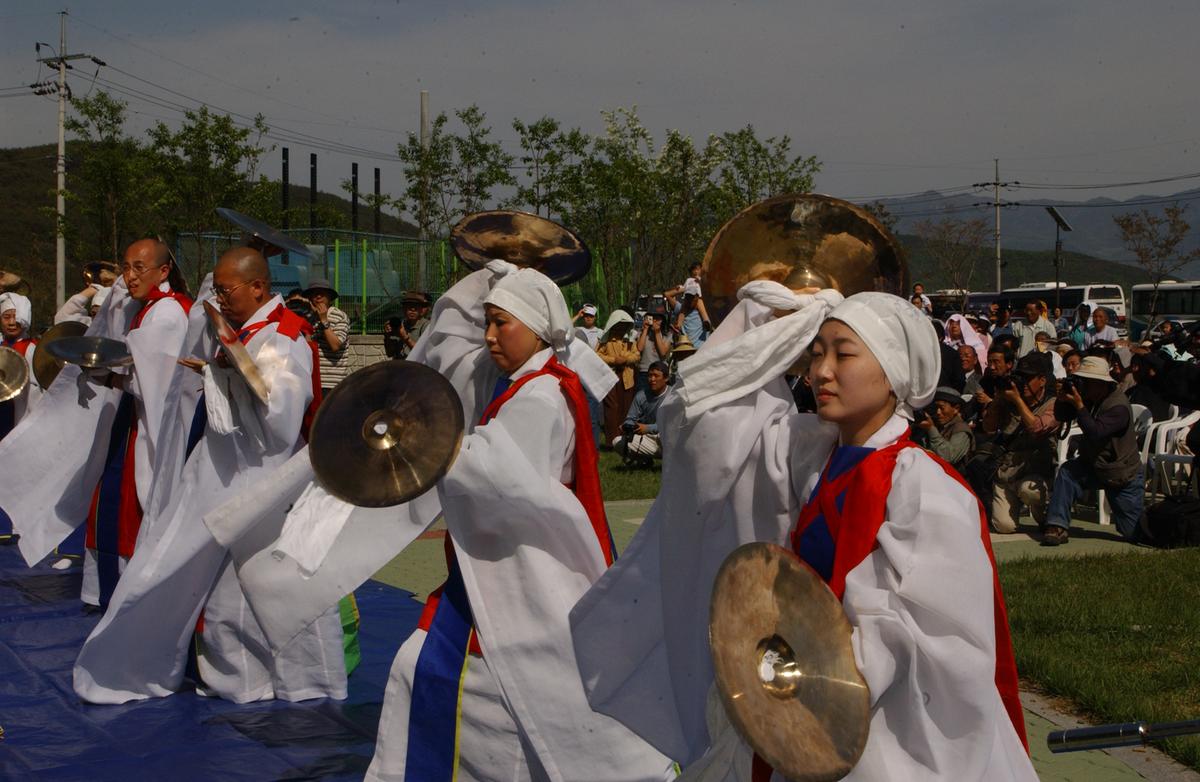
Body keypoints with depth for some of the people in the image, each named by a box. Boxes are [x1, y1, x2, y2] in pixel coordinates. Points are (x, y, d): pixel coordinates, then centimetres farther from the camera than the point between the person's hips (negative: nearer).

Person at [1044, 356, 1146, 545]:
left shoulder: (1118, 406, -25)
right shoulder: (1090, 398, -3)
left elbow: (1095, 433, -35)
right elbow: (1063, 416, 5)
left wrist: (1079, 405, -35)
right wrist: (1063, 400, -15)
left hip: (1124, 476, -6)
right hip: (1094, 467, 6)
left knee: (1134, 533, -1)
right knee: (1067, 470, -26)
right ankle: (1058, 527, -24)